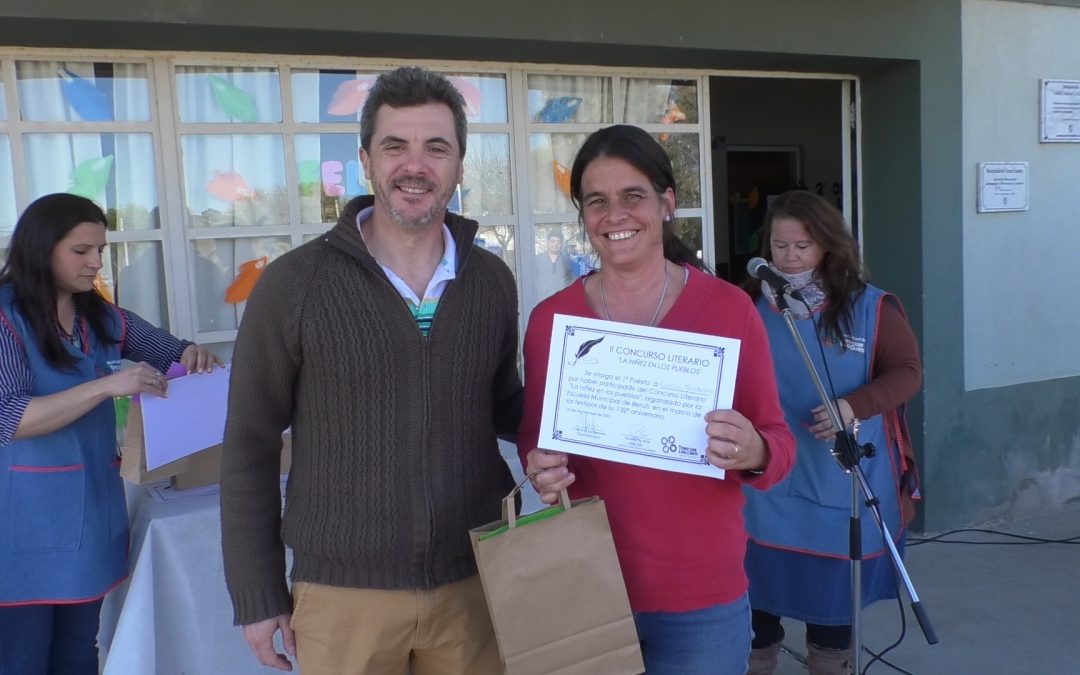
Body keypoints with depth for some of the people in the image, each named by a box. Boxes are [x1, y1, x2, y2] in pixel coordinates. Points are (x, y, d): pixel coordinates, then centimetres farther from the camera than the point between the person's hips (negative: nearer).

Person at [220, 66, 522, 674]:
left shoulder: (493, 281, 0)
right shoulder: (293, 285, -9)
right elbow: (251, 449, -3)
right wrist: (259, 596, -2)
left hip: (472, 583, 3)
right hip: (341, 592, -2)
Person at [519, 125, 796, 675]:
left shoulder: (728, 307, -6)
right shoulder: (550, 318, -2)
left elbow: (780, 442, -2)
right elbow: (533, 440, 8)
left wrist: (754, 453, -23)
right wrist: (542, 471, -13)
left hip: (703, 598, -1)